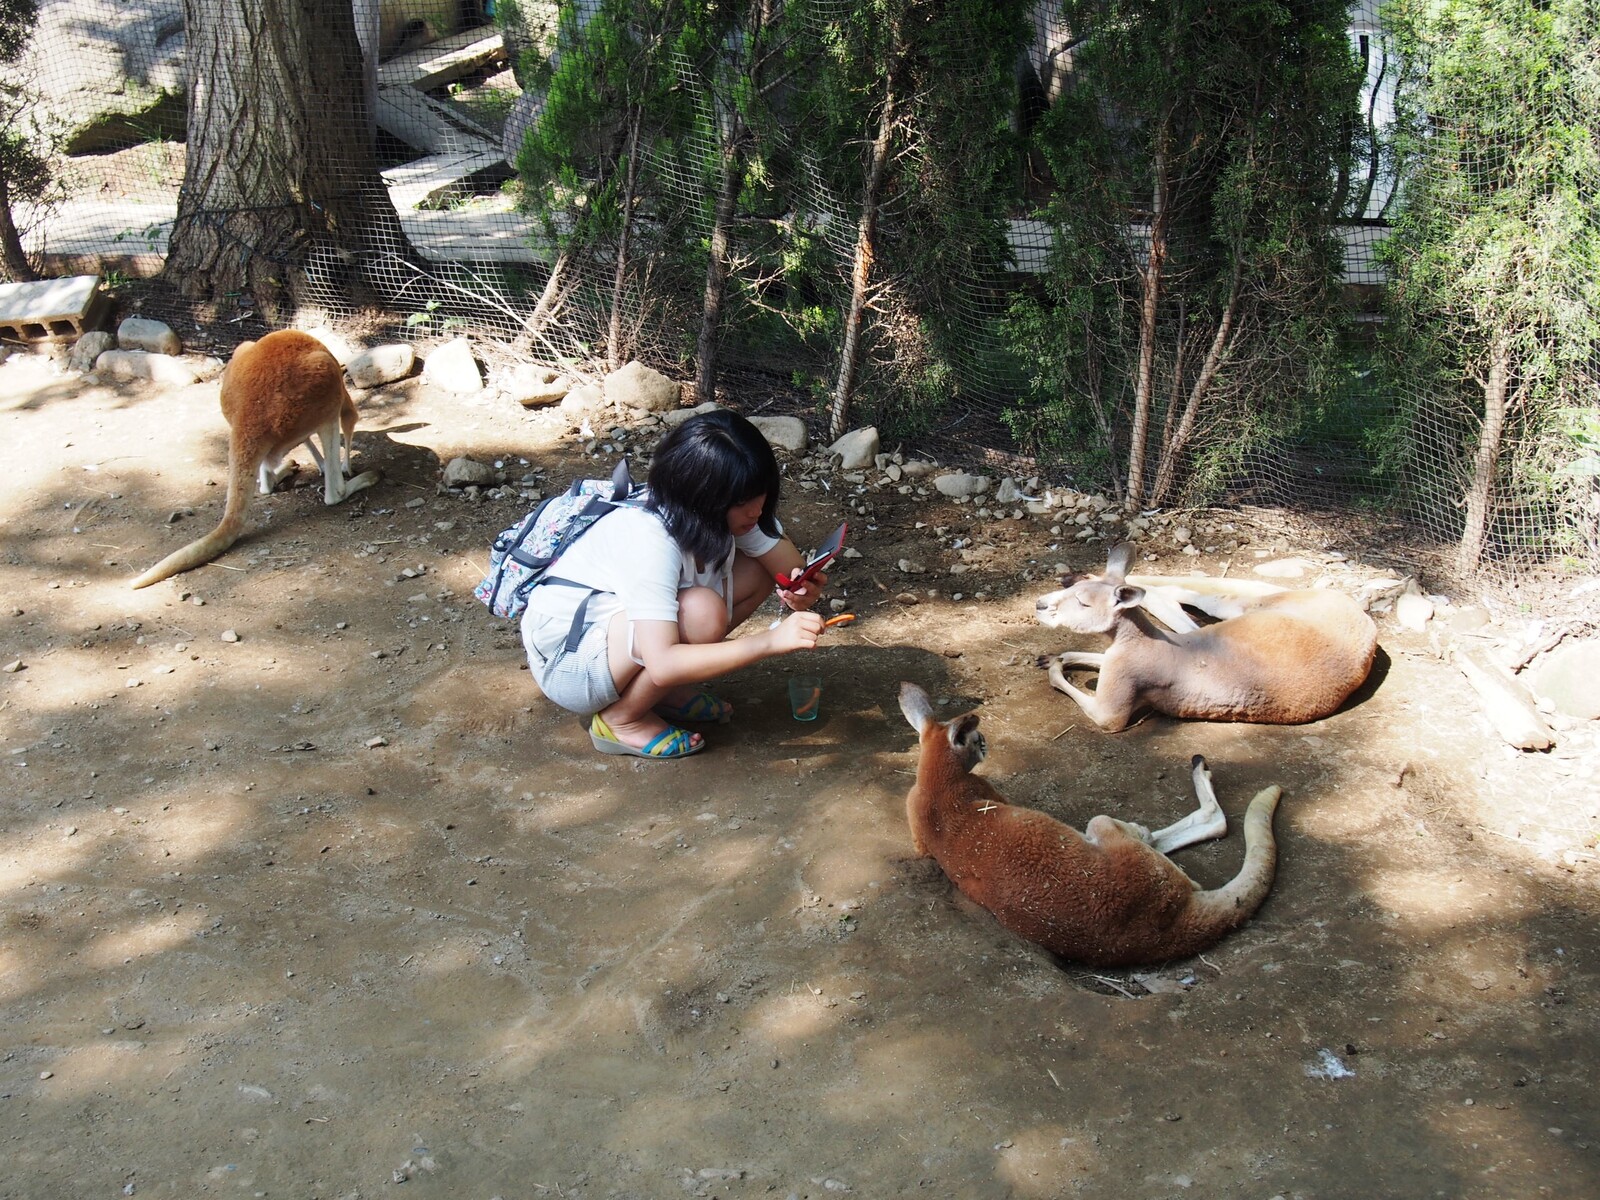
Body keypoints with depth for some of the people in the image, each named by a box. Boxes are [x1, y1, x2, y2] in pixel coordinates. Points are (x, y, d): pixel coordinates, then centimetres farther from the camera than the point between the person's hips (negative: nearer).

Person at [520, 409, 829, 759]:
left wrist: (802, 591, -31)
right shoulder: (650, 540, -34)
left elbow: (791, 572, -7)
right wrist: (771, 641, -44)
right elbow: (662, 664, -41)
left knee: (758, 572, -5)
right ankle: (621, 720, -11)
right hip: (565, 656, -8)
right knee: (702, 612, -33)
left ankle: (667, 691, 3)